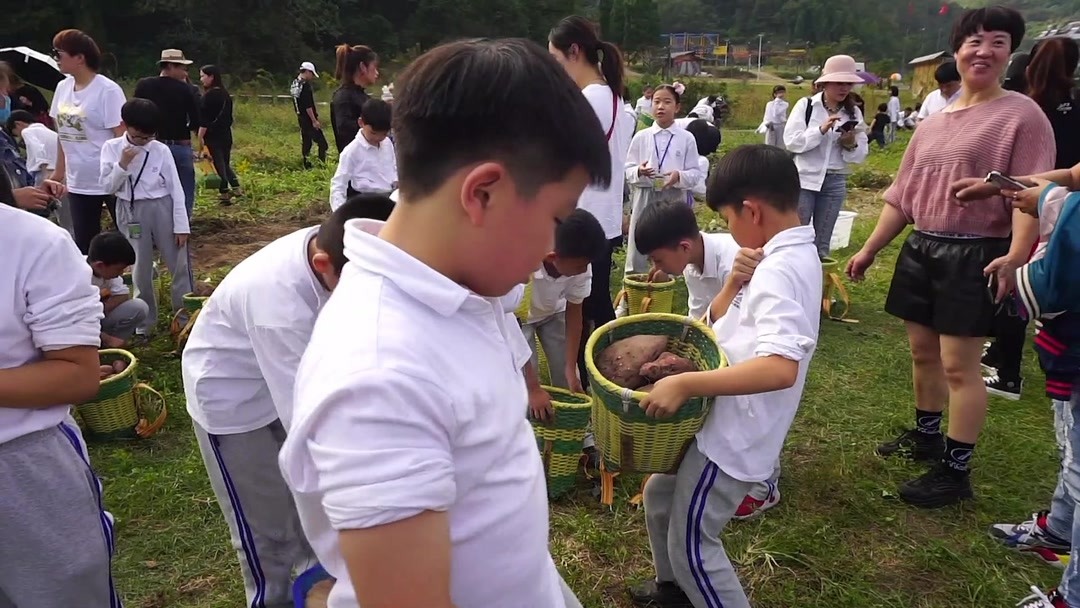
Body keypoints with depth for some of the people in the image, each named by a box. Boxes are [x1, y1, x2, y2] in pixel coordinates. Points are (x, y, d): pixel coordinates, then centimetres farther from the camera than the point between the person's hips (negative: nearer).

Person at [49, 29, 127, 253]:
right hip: (77, 182, 7)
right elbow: (63, 133, 14)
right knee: (84, 244, 13)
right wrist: (59, 171, 15)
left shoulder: (108, 90, -13)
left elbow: (122, 138, -15)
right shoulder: (62, 87, 7)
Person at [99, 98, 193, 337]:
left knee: (179, 265, 3)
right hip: (132, 213, 1)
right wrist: (123, 164, -18)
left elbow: (175, 188, -3)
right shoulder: (112, 148, -2)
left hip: (163, 209, -1)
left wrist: (181, 225, -5)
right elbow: (108, 186, -3)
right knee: (140, 268, 11)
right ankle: (144, 323, 24)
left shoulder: (161, 150, -5)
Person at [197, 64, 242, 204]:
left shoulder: (209, 95, -14)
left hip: (212, 135, -8)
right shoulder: (225, 94, 10)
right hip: (226, 135, 8)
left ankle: (224, 194, 2)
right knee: (225, 163, 17)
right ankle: (236, 188, 14)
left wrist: (200, 136, -15)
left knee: (218, 163, -1)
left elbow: (205, 119, -17)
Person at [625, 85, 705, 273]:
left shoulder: (687, 138, 0)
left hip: (674, 199, -1)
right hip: (645, 198, 1)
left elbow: (696, 173, 0)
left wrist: (679, 176, -19)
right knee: (638, 248, 6)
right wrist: (639, 171, -17)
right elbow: (628, 170, 5)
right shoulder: (640, 137, 3)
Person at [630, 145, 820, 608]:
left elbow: (781, 367, -39)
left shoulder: (777, 272, -26)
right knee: (659, 495, 25)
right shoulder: (791, 256, 6)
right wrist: (735, 283, -8)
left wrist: (685, 383, -38)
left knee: (693, 542, 6)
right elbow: (720, 324, 10)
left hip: (735, 434, -10)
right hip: (726, 420, 10)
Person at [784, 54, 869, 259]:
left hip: (835, 182, 3)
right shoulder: (806, 105, -4)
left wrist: (851, 145, -16)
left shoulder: (854, 113, 4)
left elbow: (861, 155, 5)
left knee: (823, 241, 9)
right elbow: (791, 141, -13)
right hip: (804, 179, -3)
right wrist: (821, 130, -21)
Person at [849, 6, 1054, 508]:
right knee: (923, 352, 15)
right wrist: (869, 249, 13)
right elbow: (901, 194, 16)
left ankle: (955, 472, 8)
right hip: (920, 249, 7)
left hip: (973, 256, -6)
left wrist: (1016, 257, -29)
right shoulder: (932, 122, 14)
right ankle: (926, 436, 34)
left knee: (959, 365, -3)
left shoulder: (1022, 115, -6)